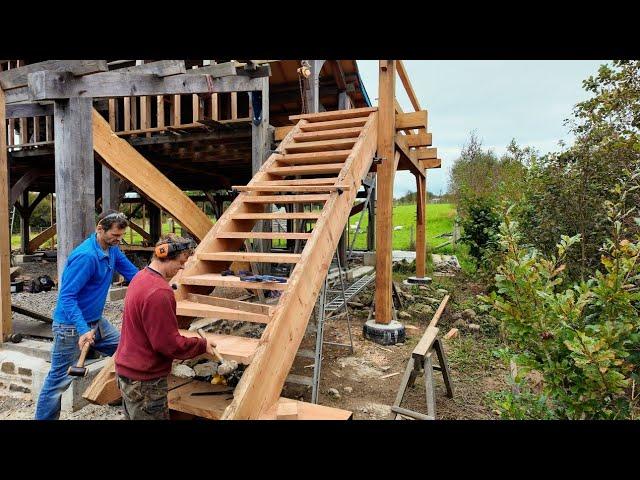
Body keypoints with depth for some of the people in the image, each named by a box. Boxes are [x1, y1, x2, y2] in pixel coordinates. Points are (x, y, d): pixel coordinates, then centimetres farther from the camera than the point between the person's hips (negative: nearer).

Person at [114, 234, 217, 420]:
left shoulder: (141, 277, 4)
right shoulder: (159, 292, -27)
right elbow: (170, 344, -24)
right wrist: (202, 345, -10)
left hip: (126, 371, 9)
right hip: (145, 383, -9)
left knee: (133, 415, 22)